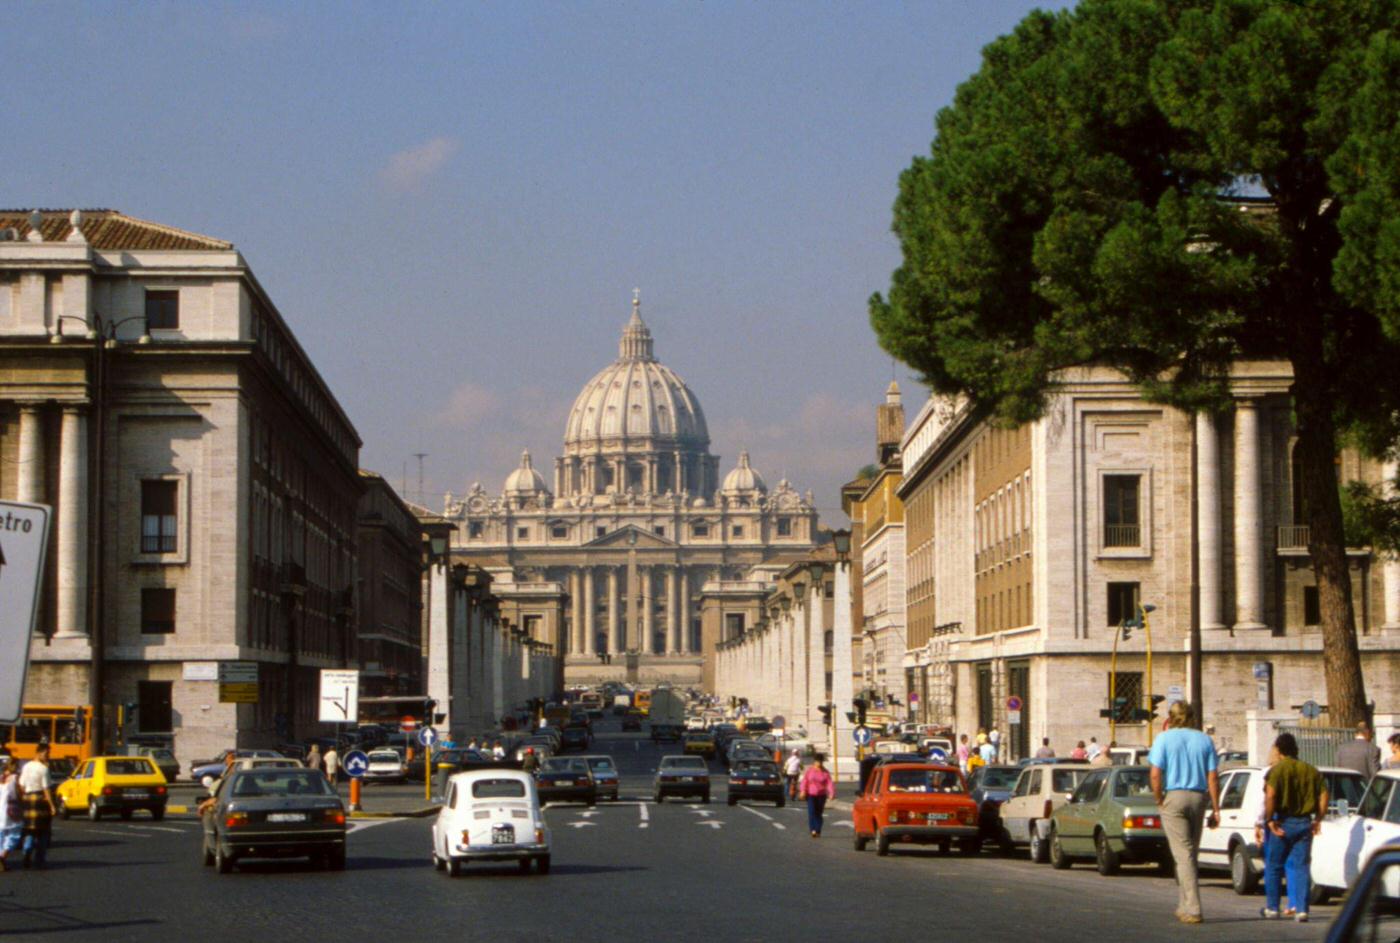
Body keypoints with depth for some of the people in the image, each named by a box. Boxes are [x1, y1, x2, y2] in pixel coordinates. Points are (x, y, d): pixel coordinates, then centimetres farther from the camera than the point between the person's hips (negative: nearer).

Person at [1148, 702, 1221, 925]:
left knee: (1183, 854, -5)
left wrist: (1159, 801, 1)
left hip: (1174, 797, -3)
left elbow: (1155, 774, -10)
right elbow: (1213, 777, 2)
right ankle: (1184, 905, 22)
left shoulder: (1164, 739, -1)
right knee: (1190, 854, 16)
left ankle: (1193, 909, -13)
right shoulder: (1204, 740, 7)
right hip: (1198, 797, 3)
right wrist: (1215, 809, 4)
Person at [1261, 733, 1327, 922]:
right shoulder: (1311, 770, 7)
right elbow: (1323, 795, 5)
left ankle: (1272, 907, 16)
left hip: (1282, 822, -3)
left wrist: (1269, 819, -14)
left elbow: (1270, 796, -20)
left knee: (1273, 866, 10)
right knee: (1301, 866, 4)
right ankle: (1300, 909, -4)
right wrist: (1318, 819, 12)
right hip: (1305, 823, 4)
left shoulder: (1277, 770, -7)